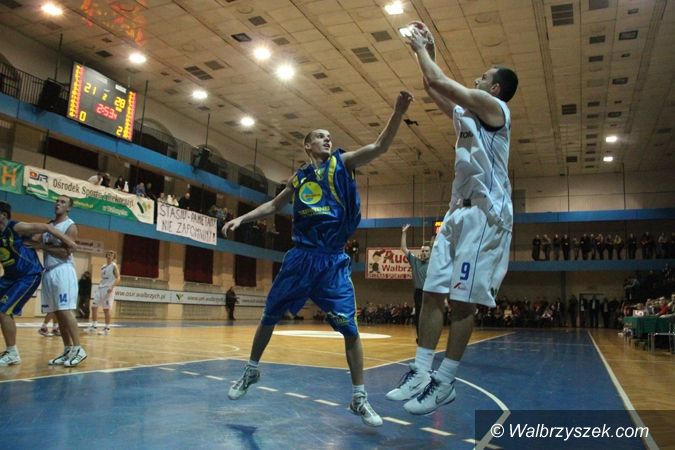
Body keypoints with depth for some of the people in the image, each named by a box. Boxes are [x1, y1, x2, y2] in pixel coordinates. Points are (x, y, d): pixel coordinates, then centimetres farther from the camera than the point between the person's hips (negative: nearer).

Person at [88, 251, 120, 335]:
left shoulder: (114, 266, -3)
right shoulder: (103, 267, 17)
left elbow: (118, 278, -13)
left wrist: (112, 287, -25)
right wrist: (99, 287, 17)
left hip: (108, 289, -7)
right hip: (100, 288, 7)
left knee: (106, 309, -6)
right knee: (94, 307, 4)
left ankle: (107, 328, 1)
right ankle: (93, 326, 13)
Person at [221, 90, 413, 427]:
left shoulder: (342, 162, 5)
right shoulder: (299, 177, 13)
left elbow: (380, 146, -8)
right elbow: (274, 205, 25)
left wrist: (398, 113, -21)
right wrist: (241, 219, 17)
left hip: (333, 260, -3)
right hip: (301, 255, 3)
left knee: (349, 328, -5)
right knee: (269, 316, 11)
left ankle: (359, 398, 8)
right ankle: (251, 371, 34)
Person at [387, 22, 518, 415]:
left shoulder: (494, 107, -3)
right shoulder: (468, 113, 22)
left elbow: (440, 81, -8)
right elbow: (433, 88, 30)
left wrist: (420, 48, 7)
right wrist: (427, 51, 24)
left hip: (485, 213, -9)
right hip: (459, 210, 9)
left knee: (463, 300, -9)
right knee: (433, 293, 3)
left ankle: (445, 383, -1)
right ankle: (420, 373, 6)